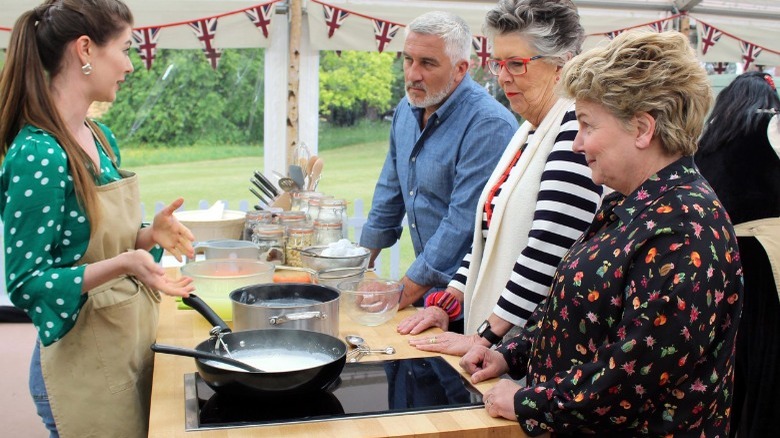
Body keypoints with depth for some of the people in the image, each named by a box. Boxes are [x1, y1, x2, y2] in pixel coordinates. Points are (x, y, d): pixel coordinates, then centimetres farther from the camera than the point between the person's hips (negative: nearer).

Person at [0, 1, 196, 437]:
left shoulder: (101, 138, 4)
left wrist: (148, 236, -5)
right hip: (84, 361, -8)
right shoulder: (37, 155, -21)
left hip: (132, 346, 8)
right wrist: (123, 264, -31)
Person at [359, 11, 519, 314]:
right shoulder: (407, 110, 5)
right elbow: (390, 192, 16)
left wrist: (402, 293, -22)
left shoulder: (489, 126, -21)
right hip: (427, 286, 7)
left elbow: (463, 221, -25)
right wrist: (363, 261, 15)